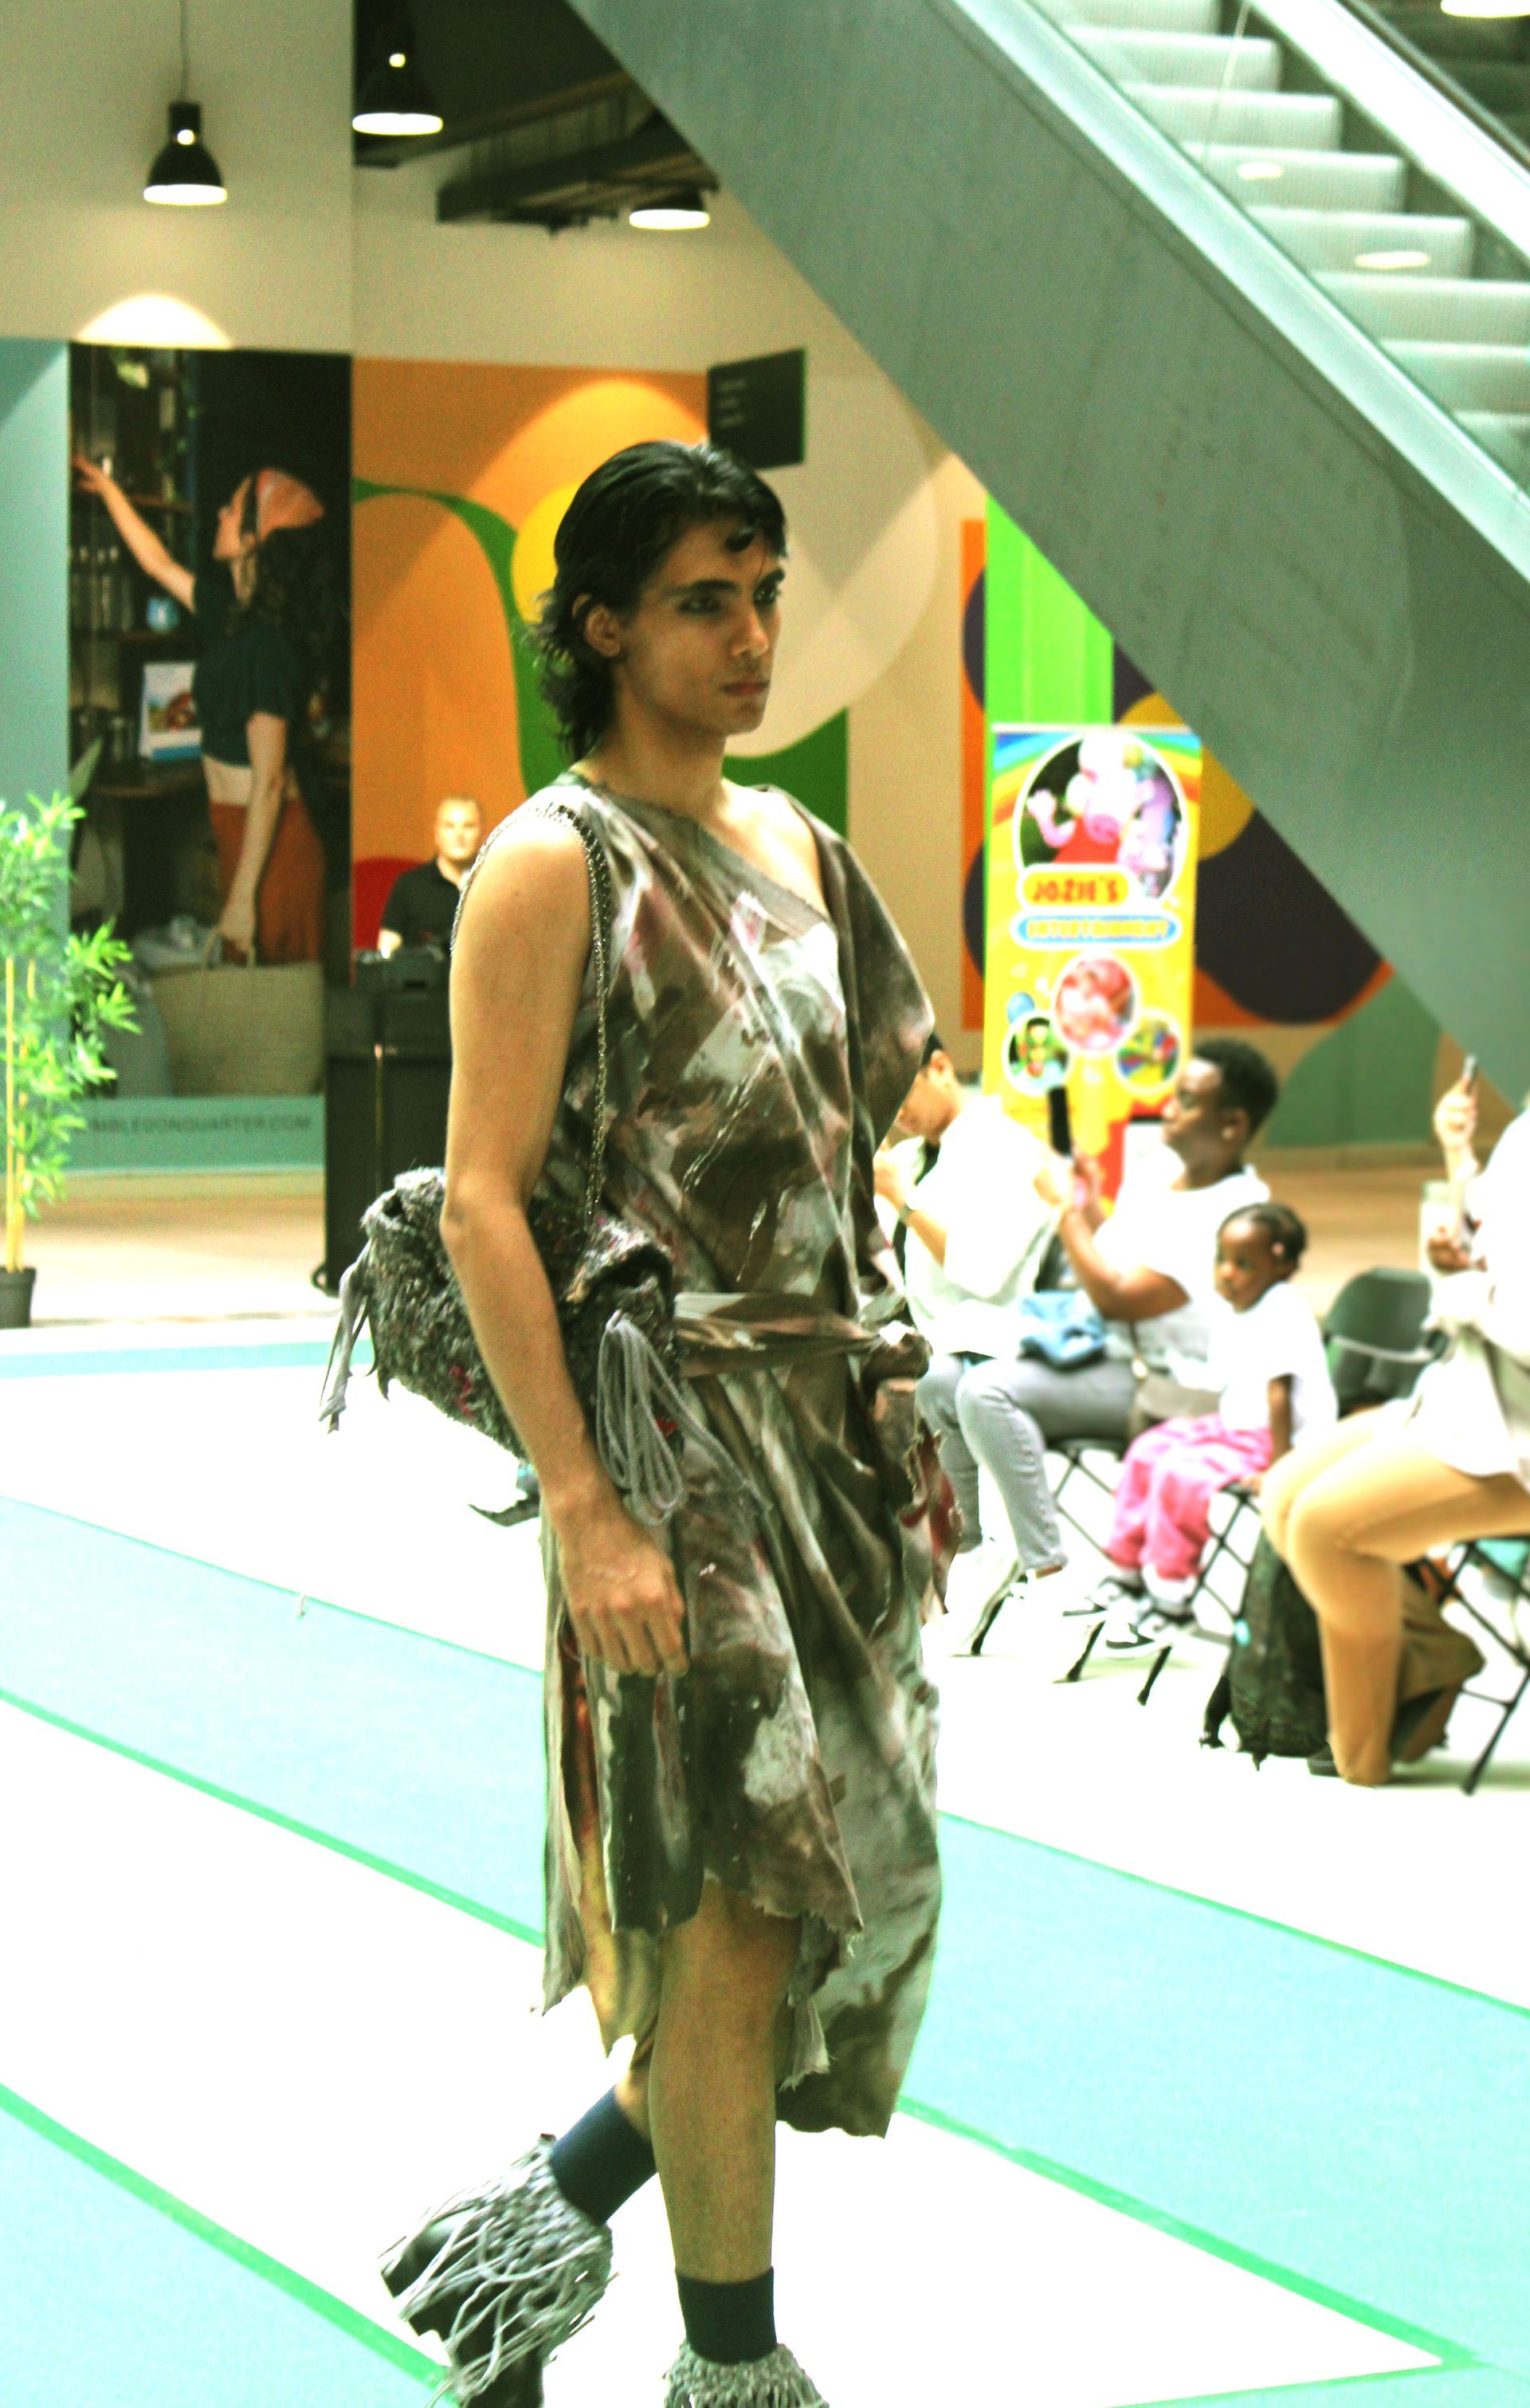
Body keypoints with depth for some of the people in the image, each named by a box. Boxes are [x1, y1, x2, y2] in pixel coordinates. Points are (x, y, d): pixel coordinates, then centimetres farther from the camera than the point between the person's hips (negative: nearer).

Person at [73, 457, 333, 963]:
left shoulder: (264, 645, -21)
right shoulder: (229, 612, 5)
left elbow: (268, 783, -23)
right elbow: (159, 563, 27)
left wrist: (243, 897, -24)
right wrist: (108, 489, 33)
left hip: (269, 841, -9)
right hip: (239, 831, 9)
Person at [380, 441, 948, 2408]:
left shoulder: (796, 847, 15)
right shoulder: (553, 867, -8)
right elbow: (482, 1201, -14)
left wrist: (897, 1413, 15)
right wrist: (583, 1511, -20)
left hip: (837, 1430, 8)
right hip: (675, 1442, -8)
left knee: (856, 1891, 8)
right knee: (745, 1903, -4)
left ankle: (555, 2219, 25)